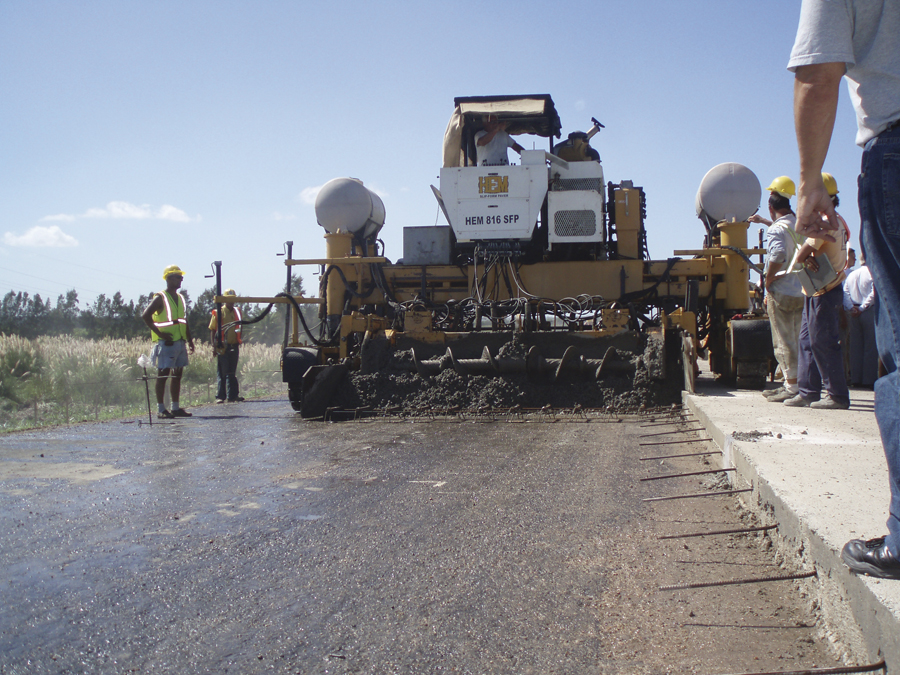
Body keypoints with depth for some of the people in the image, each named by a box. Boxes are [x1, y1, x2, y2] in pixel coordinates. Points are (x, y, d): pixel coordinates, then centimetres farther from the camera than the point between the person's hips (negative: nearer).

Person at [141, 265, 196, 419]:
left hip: (180, 342, 8)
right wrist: (159, 333, -17)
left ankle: (176, 408, 15)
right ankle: (161, 409, 0)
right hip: (166, 343, -8)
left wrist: (190, 340, 14)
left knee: (177, 375, 10)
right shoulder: (160, 298, -7)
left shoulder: (180, 298, 16)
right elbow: (145, 316, -15)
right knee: (163, 375, -4)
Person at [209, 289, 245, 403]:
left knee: (232, 373, 10)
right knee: (222, 372, -2)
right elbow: (212, 330, -3)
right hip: (222, 347, -5)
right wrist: (214, 346, -11)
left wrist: (238, 342, 12)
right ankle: (220, 397, 1)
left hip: (234, 346, 5)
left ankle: (233, 395, 14)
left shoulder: (237, 311, 12)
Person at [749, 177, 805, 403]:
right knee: (794, 340, 15)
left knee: (784, 342, -3)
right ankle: (791, 384, 21)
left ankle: (792, 387, -2)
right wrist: (763, 221, 45)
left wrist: (768, 281, -19)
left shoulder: (775, 230, -15)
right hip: (800, 293, 8)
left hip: (781, 293, -8)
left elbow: (778, 255, -33)